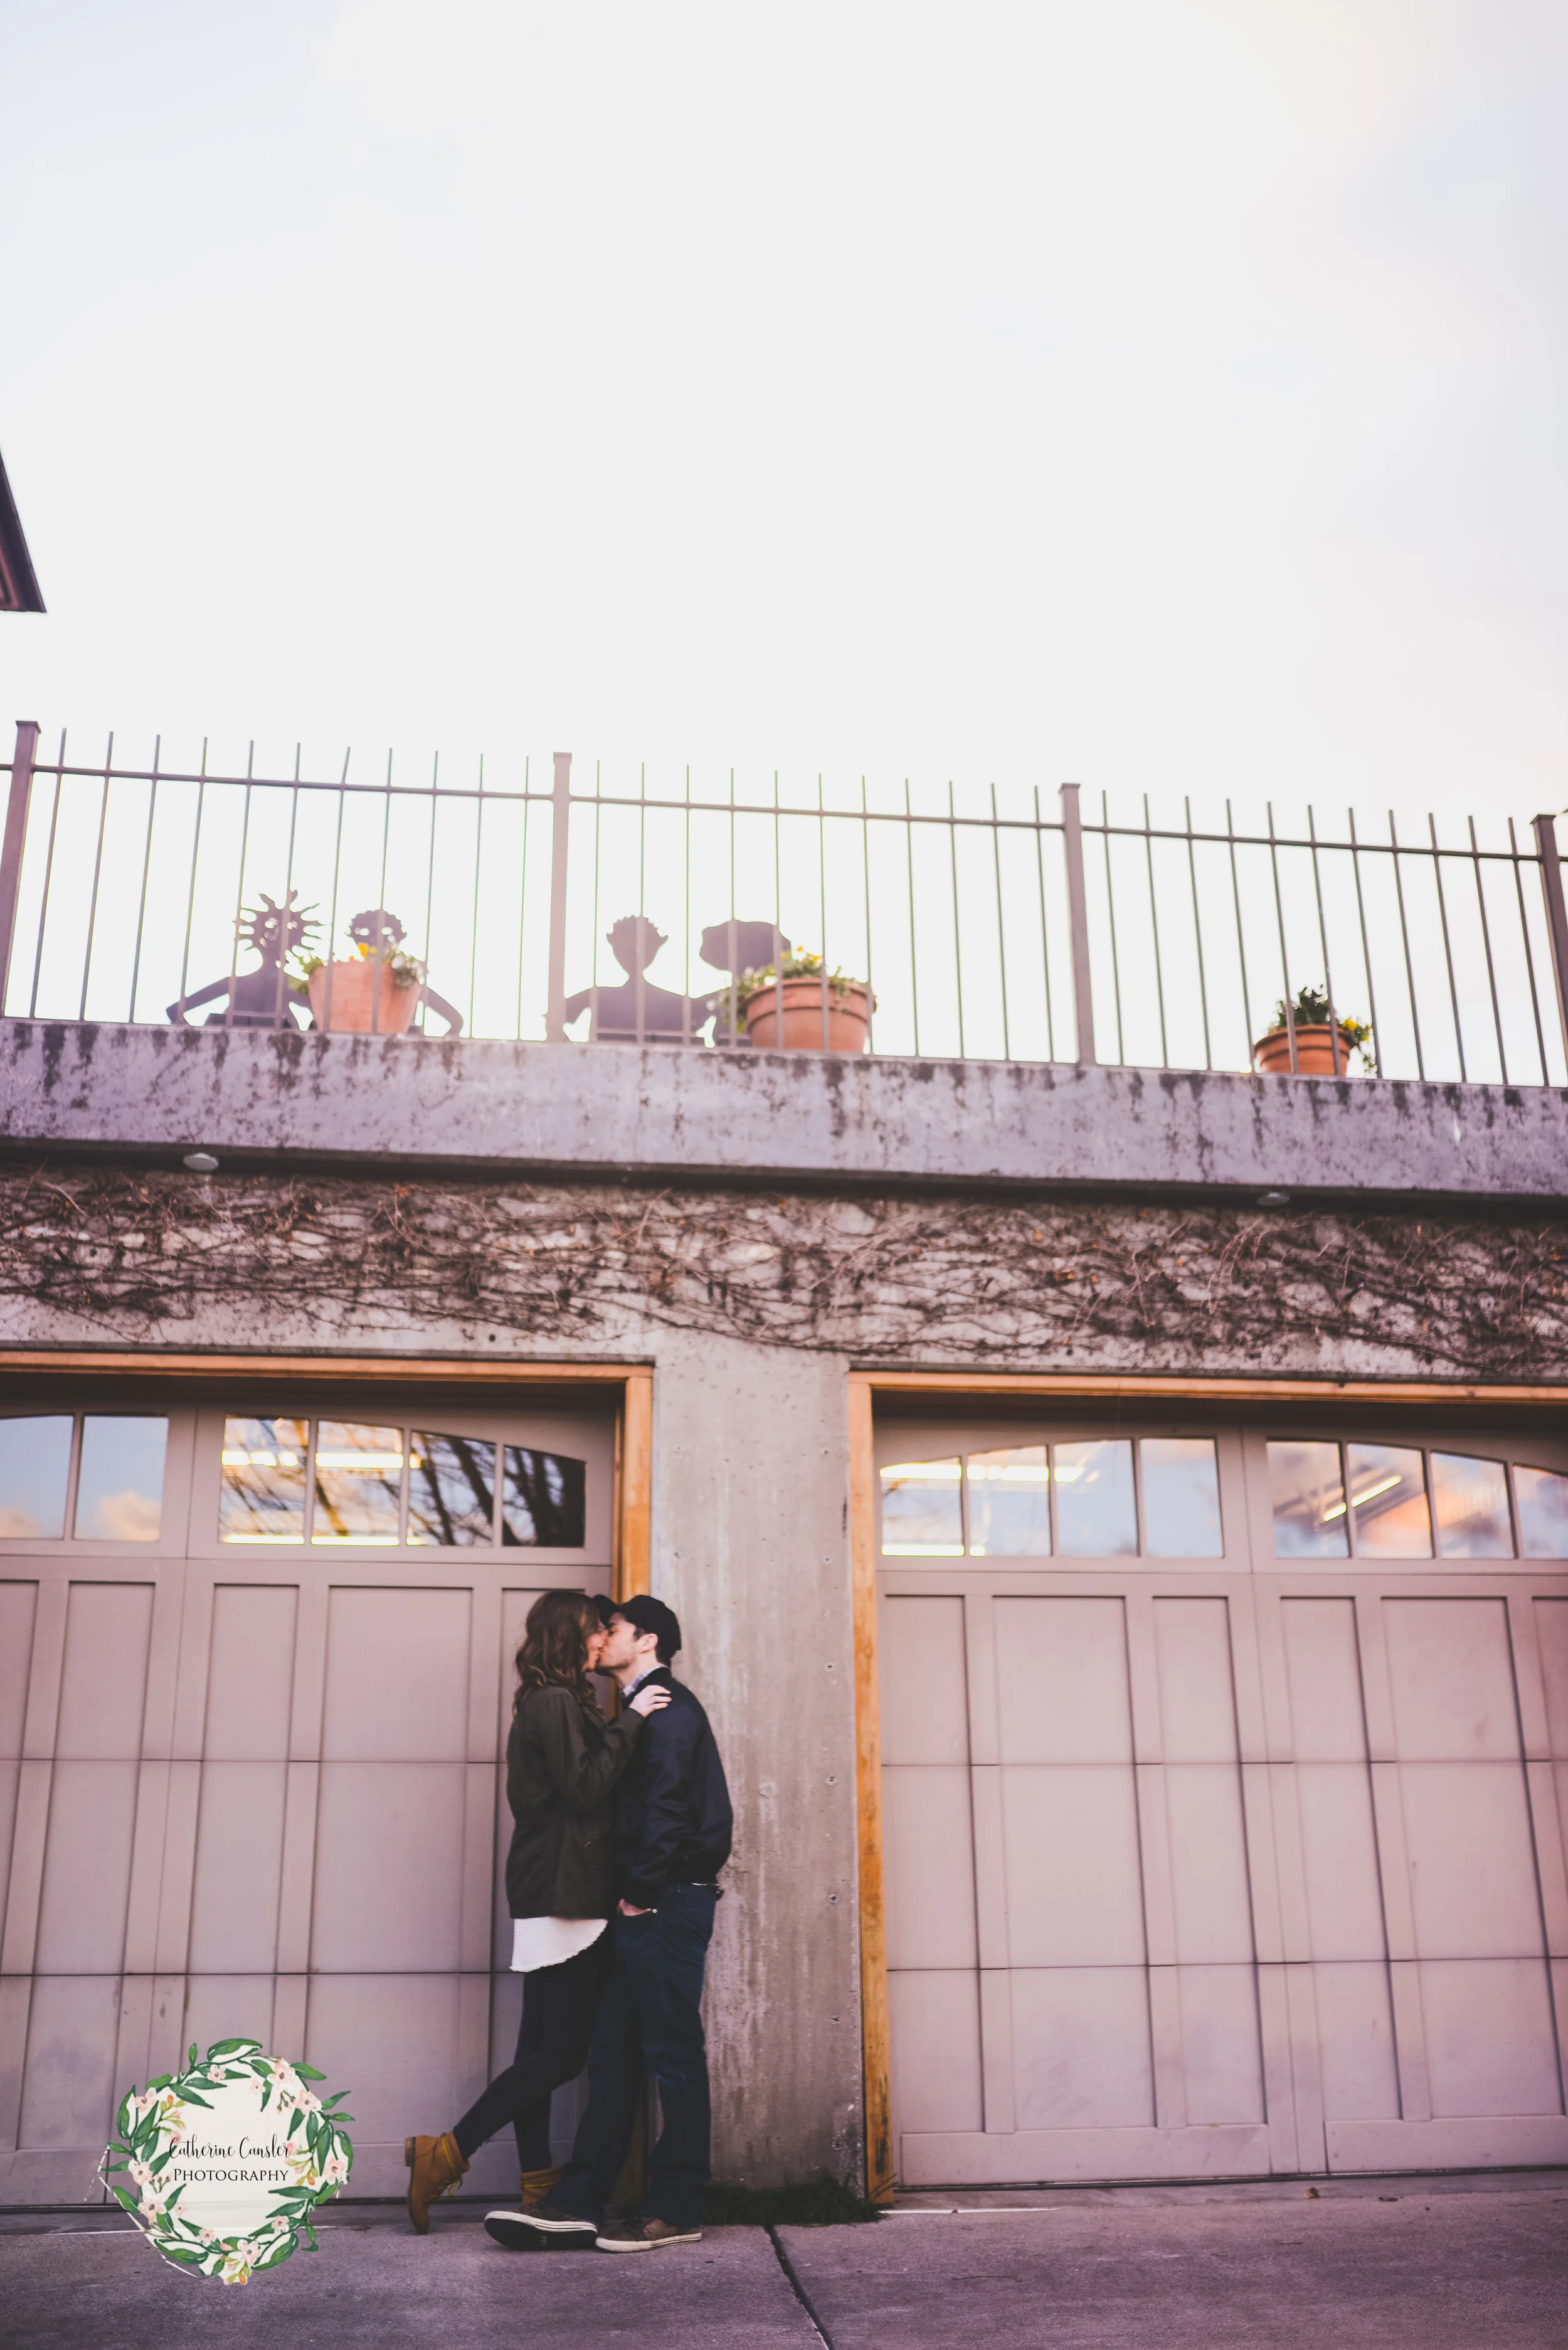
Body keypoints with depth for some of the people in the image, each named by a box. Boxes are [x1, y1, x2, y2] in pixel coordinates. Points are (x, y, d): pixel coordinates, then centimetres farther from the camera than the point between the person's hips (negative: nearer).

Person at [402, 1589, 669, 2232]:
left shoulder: (546, 1703, 18)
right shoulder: (557, 1703, -13)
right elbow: (586, 1787, -19)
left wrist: (625, 1723, 11)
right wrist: (631, 1720, -16)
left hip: (546, 1896, 10)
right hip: (562, 1897, -10)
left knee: (543, 2046, 10)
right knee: (562, 2050, -6)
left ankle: (537, 2189, 14)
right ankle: (445, 2154, -4)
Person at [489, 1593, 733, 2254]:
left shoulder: (667, 1706, -8)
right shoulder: (646, 1709, 21)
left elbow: (667, 1807, -18)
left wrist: (640, 1892, -14)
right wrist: (631, 1897, 13)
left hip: (666, 1904, -10)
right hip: (645, 1909, 10)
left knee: (673, 2053, -3)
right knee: (613, 2055, 7)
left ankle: (676, 2210, 4)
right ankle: (580, 2204, 9)